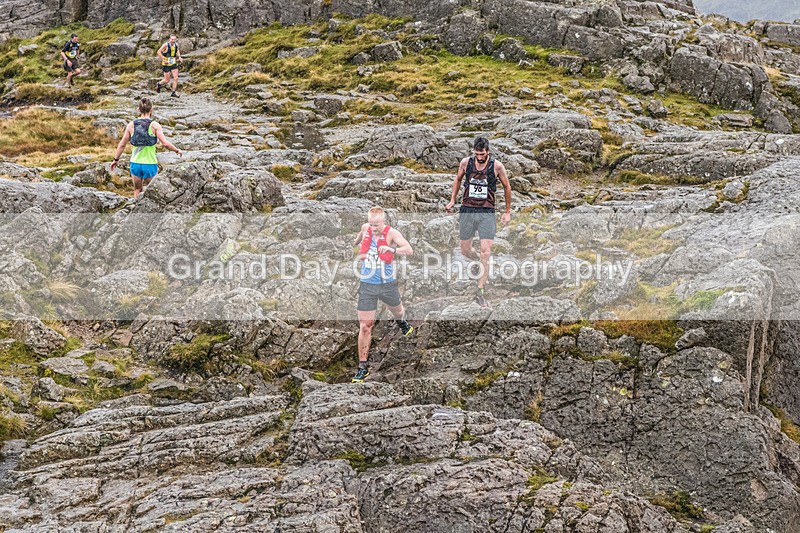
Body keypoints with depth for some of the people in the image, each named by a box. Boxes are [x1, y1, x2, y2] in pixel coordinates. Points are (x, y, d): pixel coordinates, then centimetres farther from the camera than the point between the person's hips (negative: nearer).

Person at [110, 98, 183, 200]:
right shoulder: (154, 125, -10)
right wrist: (177, 151, 0)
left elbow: (122, 144, 5)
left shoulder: (131, 125, -1)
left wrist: (116, 159, 17)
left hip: (135, 164, 3)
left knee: (137, 190, 19)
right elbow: (165, 143, -17)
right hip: (150, 165, -3)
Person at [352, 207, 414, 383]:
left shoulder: (391, 233, -17)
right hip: (367, 285, 2)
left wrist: (391, 249, -48)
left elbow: (409, 250, -30)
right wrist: (357, 242, 43)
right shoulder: (366, 228, -4)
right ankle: (363, 366, 2)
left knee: (397, 310, 28)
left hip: (388, 284, -1)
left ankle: (402, 323, 67)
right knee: (365, 326, -4)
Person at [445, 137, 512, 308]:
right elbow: (458, 179, 19)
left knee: (486, 253, -11)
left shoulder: (497, 166, -6)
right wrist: (452, 201, 14)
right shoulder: (466, 162, -1)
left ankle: (481, 293, -7)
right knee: (465, 250, 10)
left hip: (487, 212, -3)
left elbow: (507, 187, 7)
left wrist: (507, 212, 10)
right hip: (467, 210, 3)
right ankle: (478, 261, 47)